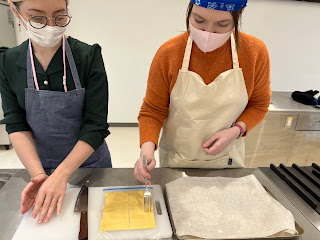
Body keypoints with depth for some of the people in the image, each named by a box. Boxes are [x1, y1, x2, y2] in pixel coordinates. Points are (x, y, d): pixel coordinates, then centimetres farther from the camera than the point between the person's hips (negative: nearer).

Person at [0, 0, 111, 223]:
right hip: (40, 164, 3)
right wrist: (38, 174, -21)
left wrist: (62, 174, -26)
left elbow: (96, 125, -20)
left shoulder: (88, 56, -17)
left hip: (89, 162, -2)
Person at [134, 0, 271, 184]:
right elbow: (152, 111, -10)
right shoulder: (168, 53, -17)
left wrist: (236, 131, -18)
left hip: (227, 160, 2)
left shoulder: (255, 52, -13)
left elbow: (259, 105, 0)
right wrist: (147, 149, -27)